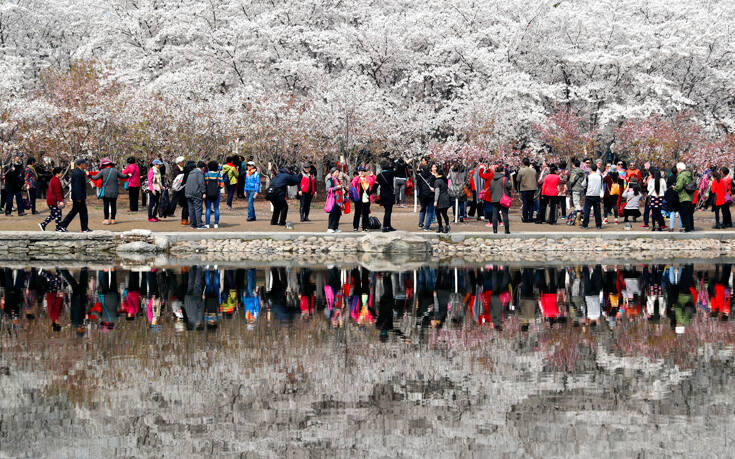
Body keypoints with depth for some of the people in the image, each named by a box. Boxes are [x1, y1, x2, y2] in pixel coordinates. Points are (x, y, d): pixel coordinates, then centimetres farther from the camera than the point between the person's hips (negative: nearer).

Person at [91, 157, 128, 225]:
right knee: (113, 205, 8)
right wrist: (128, 176, 31)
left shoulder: (103, 171, -6)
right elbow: (123, 176, 10)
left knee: (106, 206, 3)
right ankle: (112, 219, 9)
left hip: (106, 192, -2)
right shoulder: (115, 170, 2)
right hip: (114, 192, 2)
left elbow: (95, 178, -9)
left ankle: (106, 219, 2)